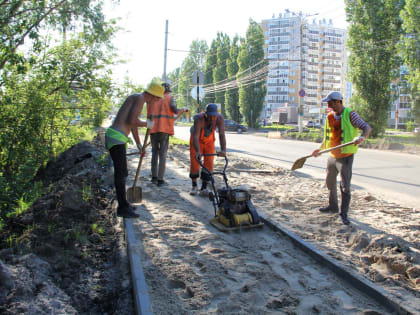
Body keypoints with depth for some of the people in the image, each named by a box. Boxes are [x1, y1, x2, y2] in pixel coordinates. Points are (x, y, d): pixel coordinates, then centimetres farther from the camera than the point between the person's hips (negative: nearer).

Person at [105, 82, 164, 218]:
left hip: (115, 138, 10)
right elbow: (132, 121, -21)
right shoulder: (140, 98, -9)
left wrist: (139, 144, 38)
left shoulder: (135, 99, 23)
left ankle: (123, 203, 24)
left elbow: (133, 124, 32)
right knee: (121, 173, -10)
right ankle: (122, 208, -7)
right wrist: (147, 124, -2)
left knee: (122, 172, 15)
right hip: (117, 138, -10)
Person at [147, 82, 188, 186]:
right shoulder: (170, 98, 6)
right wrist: (184, 109, 8)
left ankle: (154, 177, 12)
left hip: (153, 129, 3)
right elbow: (175, 111, -11)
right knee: (162, 154, 2)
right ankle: (160, 179, -1)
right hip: (164, 129, -3)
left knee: (155, 152, 17)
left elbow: (148, 114, 14)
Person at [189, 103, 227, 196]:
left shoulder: (220, 118, -31)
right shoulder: (199, 119, -38)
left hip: (209, 141, 2)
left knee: (209, 164, -9)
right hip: (197, 141, -2)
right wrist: (198, 152, -63)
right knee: (194, 164, -7)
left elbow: (222, 135, -41)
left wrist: (223, 150, -56)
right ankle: (194, 186, 13)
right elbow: (195, 137, -47)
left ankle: (204, 188, -1)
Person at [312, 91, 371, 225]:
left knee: (345, 186, -6)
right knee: (330, 182, 19)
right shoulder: (330, 116, 7)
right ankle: (333, 206, 37)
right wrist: (320, 149, 18)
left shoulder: (350, 114, -14)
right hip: (332, 155, 7)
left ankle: (344, 213, 6)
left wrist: (362, 137, -39)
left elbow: (367, 127, -20)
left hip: (345, 156, -7)